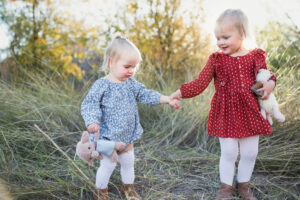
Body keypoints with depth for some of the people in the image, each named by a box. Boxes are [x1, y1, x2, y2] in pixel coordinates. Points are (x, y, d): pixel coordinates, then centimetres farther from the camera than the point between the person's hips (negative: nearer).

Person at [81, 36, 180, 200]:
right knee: (107, 165, 5)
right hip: (108, 136, -6)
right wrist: (92, 121, -35)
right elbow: (89, 105, -19)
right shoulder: (101, 85, -17)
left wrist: (168, 100, 0)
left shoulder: (132, 84, 3)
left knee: (128, 162, 19)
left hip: (128, 136, 6)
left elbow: (147, 95, 7)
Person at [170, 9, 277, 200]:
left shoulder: (256, 56, 1)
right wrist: (181, 92, -19)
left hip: (250, 113, 2)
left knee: (250, 153, 11)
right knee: (228, 153, 4)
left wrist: (270, 83, -15)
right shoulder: (216, 60, -2)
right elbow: (200, 83, -5)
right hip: (226, 114, -2)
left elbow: (264, 78, 9)